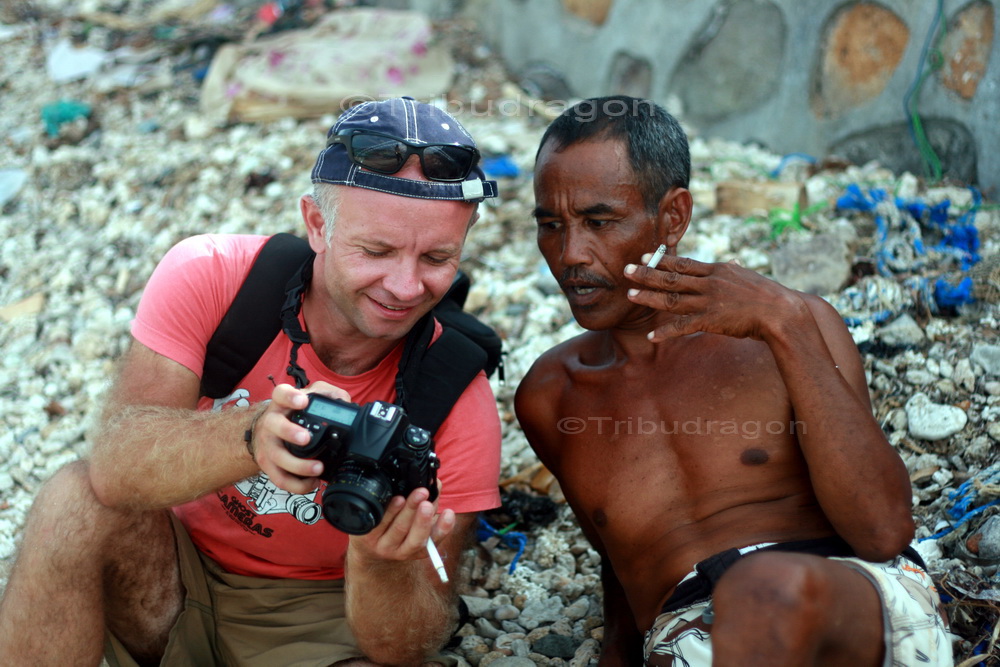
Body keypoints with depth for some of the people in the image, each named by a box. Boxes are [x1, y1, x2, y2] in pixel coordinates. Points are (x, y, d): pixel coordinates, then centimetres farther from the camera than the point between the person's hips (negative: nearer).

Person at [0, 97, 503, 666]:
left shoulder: (458, 402, -20)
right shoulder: (210, 276, -18)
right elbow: (115, 469, -30)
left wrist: (380, 563, -42)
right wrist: (253, 434, -50)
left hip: (319, 614, -1)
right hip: (169, 576, 1)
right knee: (76, 501, -30)